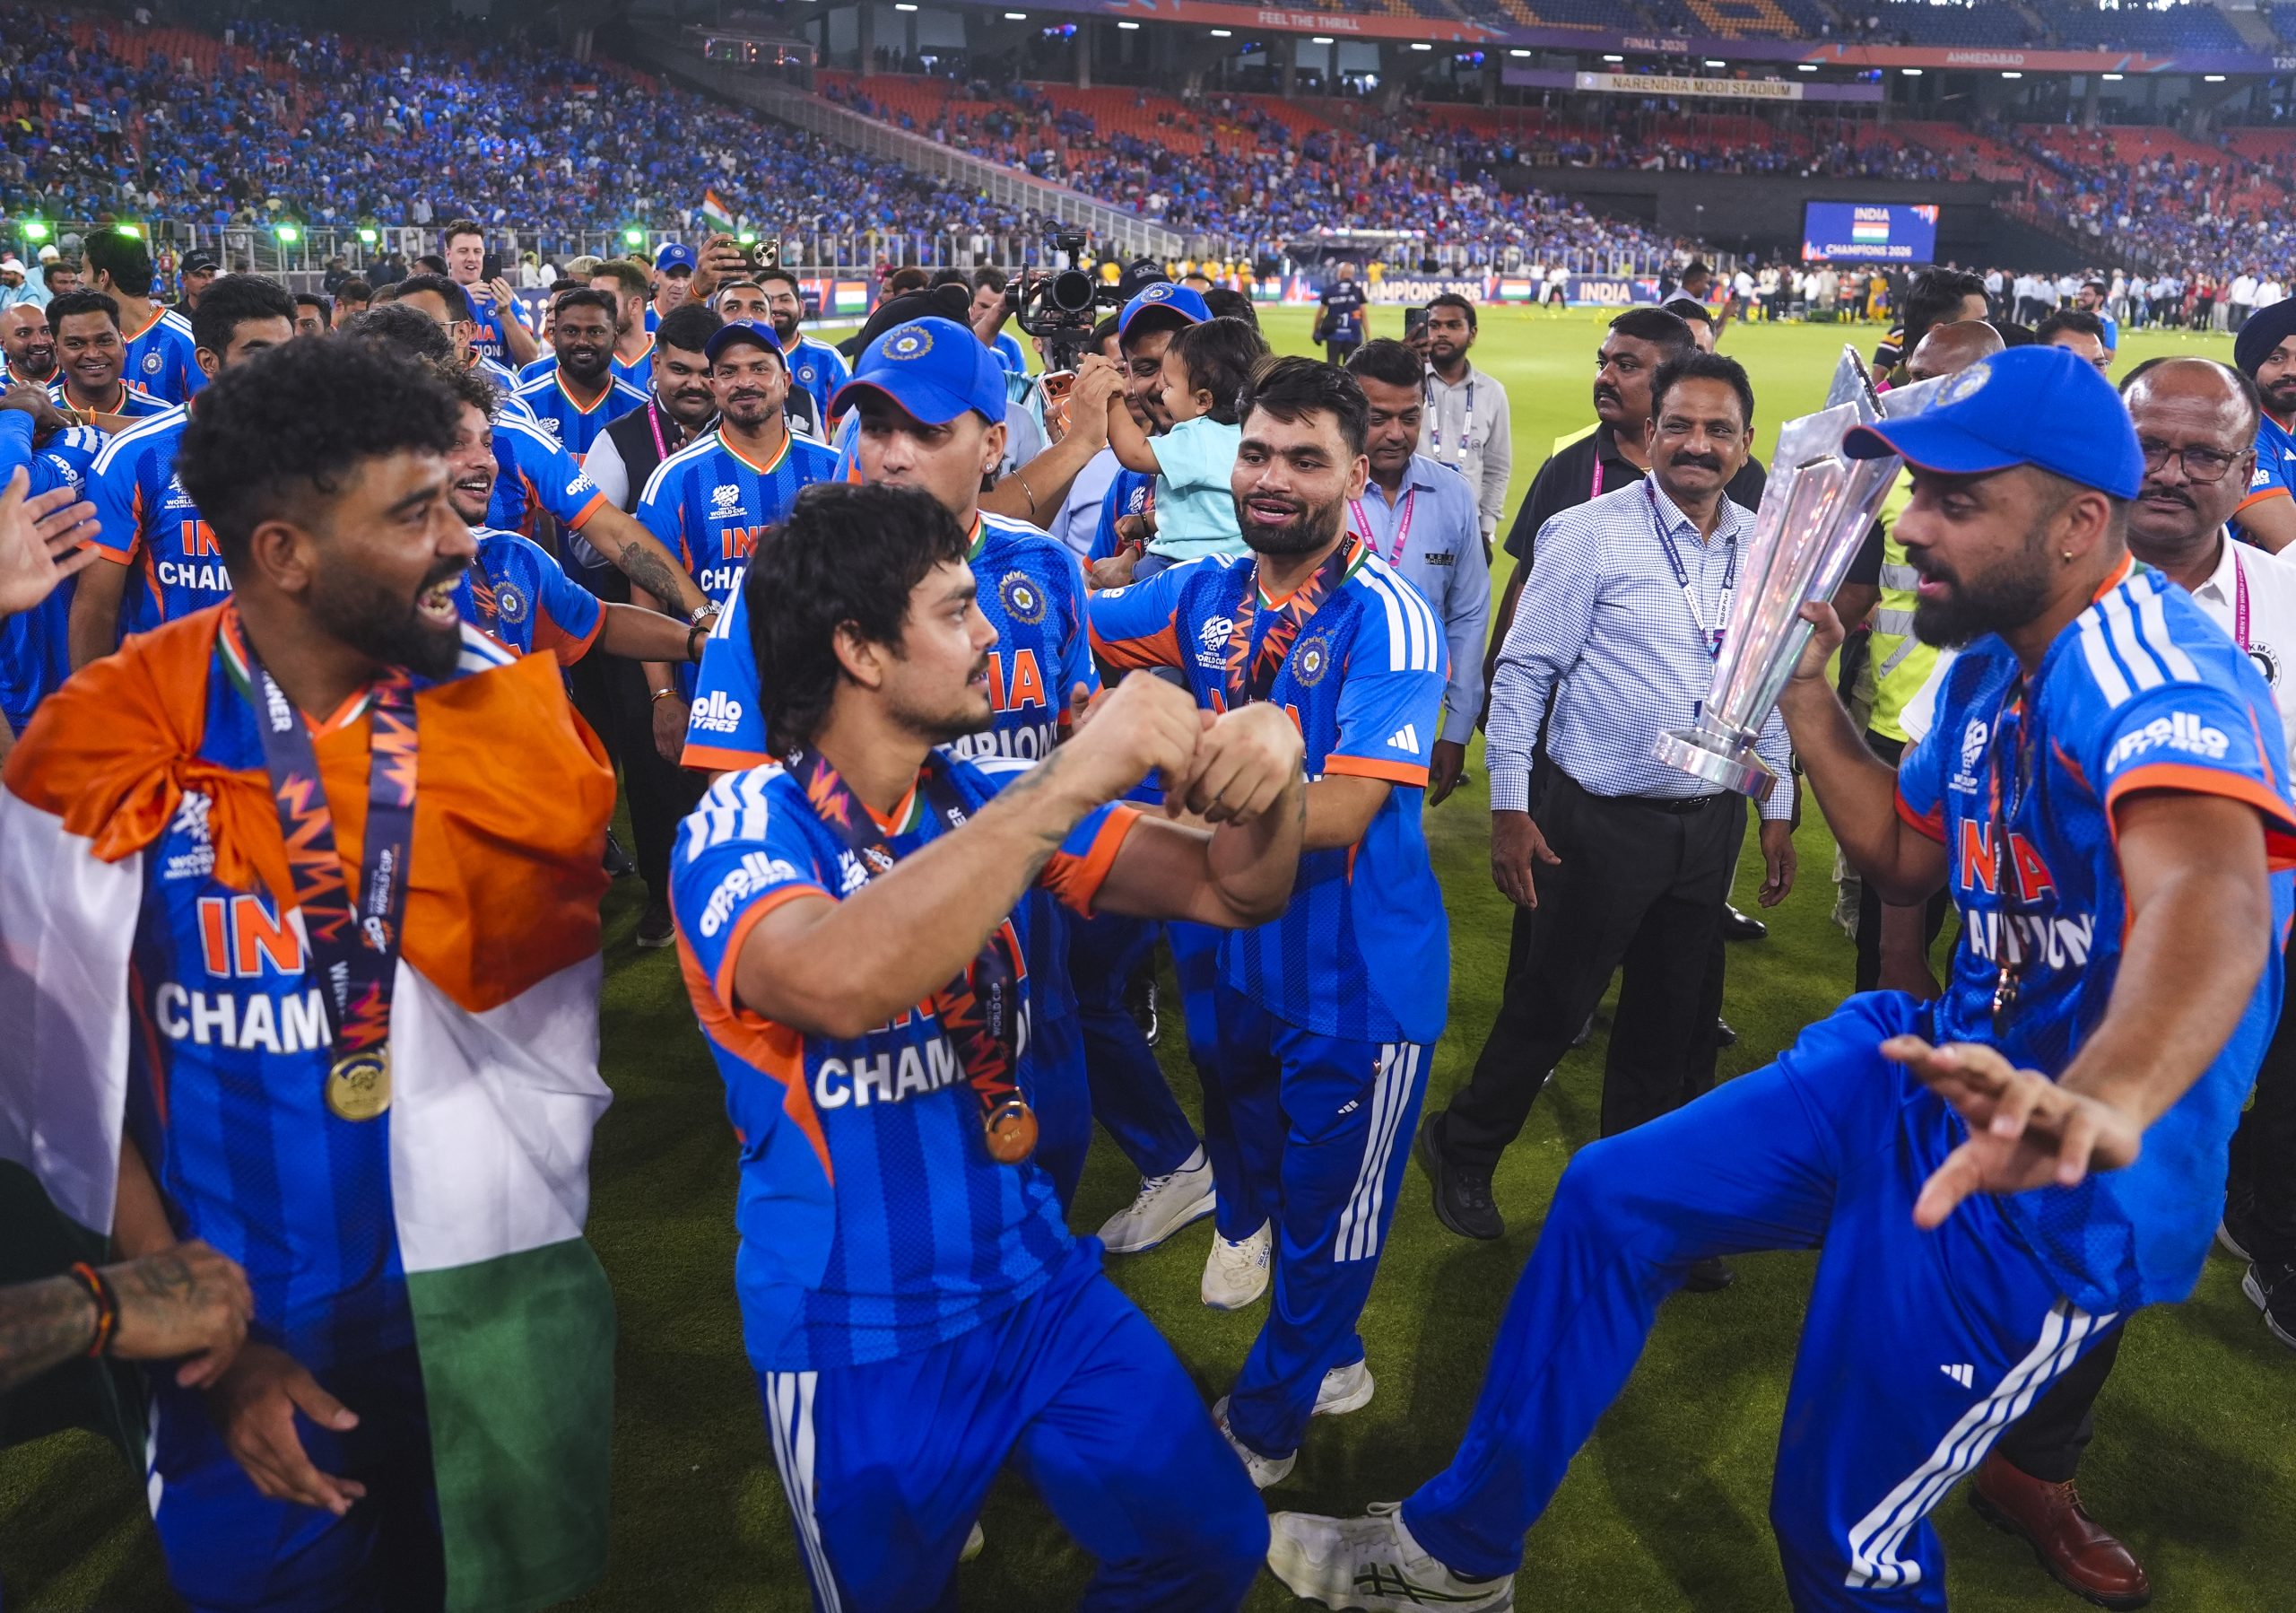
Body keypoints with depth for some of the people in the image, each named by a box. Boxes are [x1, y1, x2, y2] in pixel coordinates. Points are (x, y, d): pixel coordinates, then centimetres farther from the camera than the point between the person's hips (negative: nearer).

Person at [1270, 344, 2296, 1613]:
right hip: (1948, 1068, 9)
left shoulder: (2153, 672, -24)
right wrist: (1804, 696, 8)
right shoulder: (1991, 672, 7)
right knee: (1611, 1200, 7)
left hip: (2057, 1171, -9)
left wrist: (2099, 1106, -64)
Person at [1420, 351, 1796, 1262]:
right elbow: (1523, 671, -9)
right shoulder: (1589, 535, -10)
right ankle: (1463, 1151, 30)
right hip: (1600, 821, -5)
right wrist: (1509, 809, -11)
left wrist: (1778, 812, 15)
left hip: (1710, 825, 5)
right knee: (1547, 1010, 6)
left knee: (1674, 1027, 15)